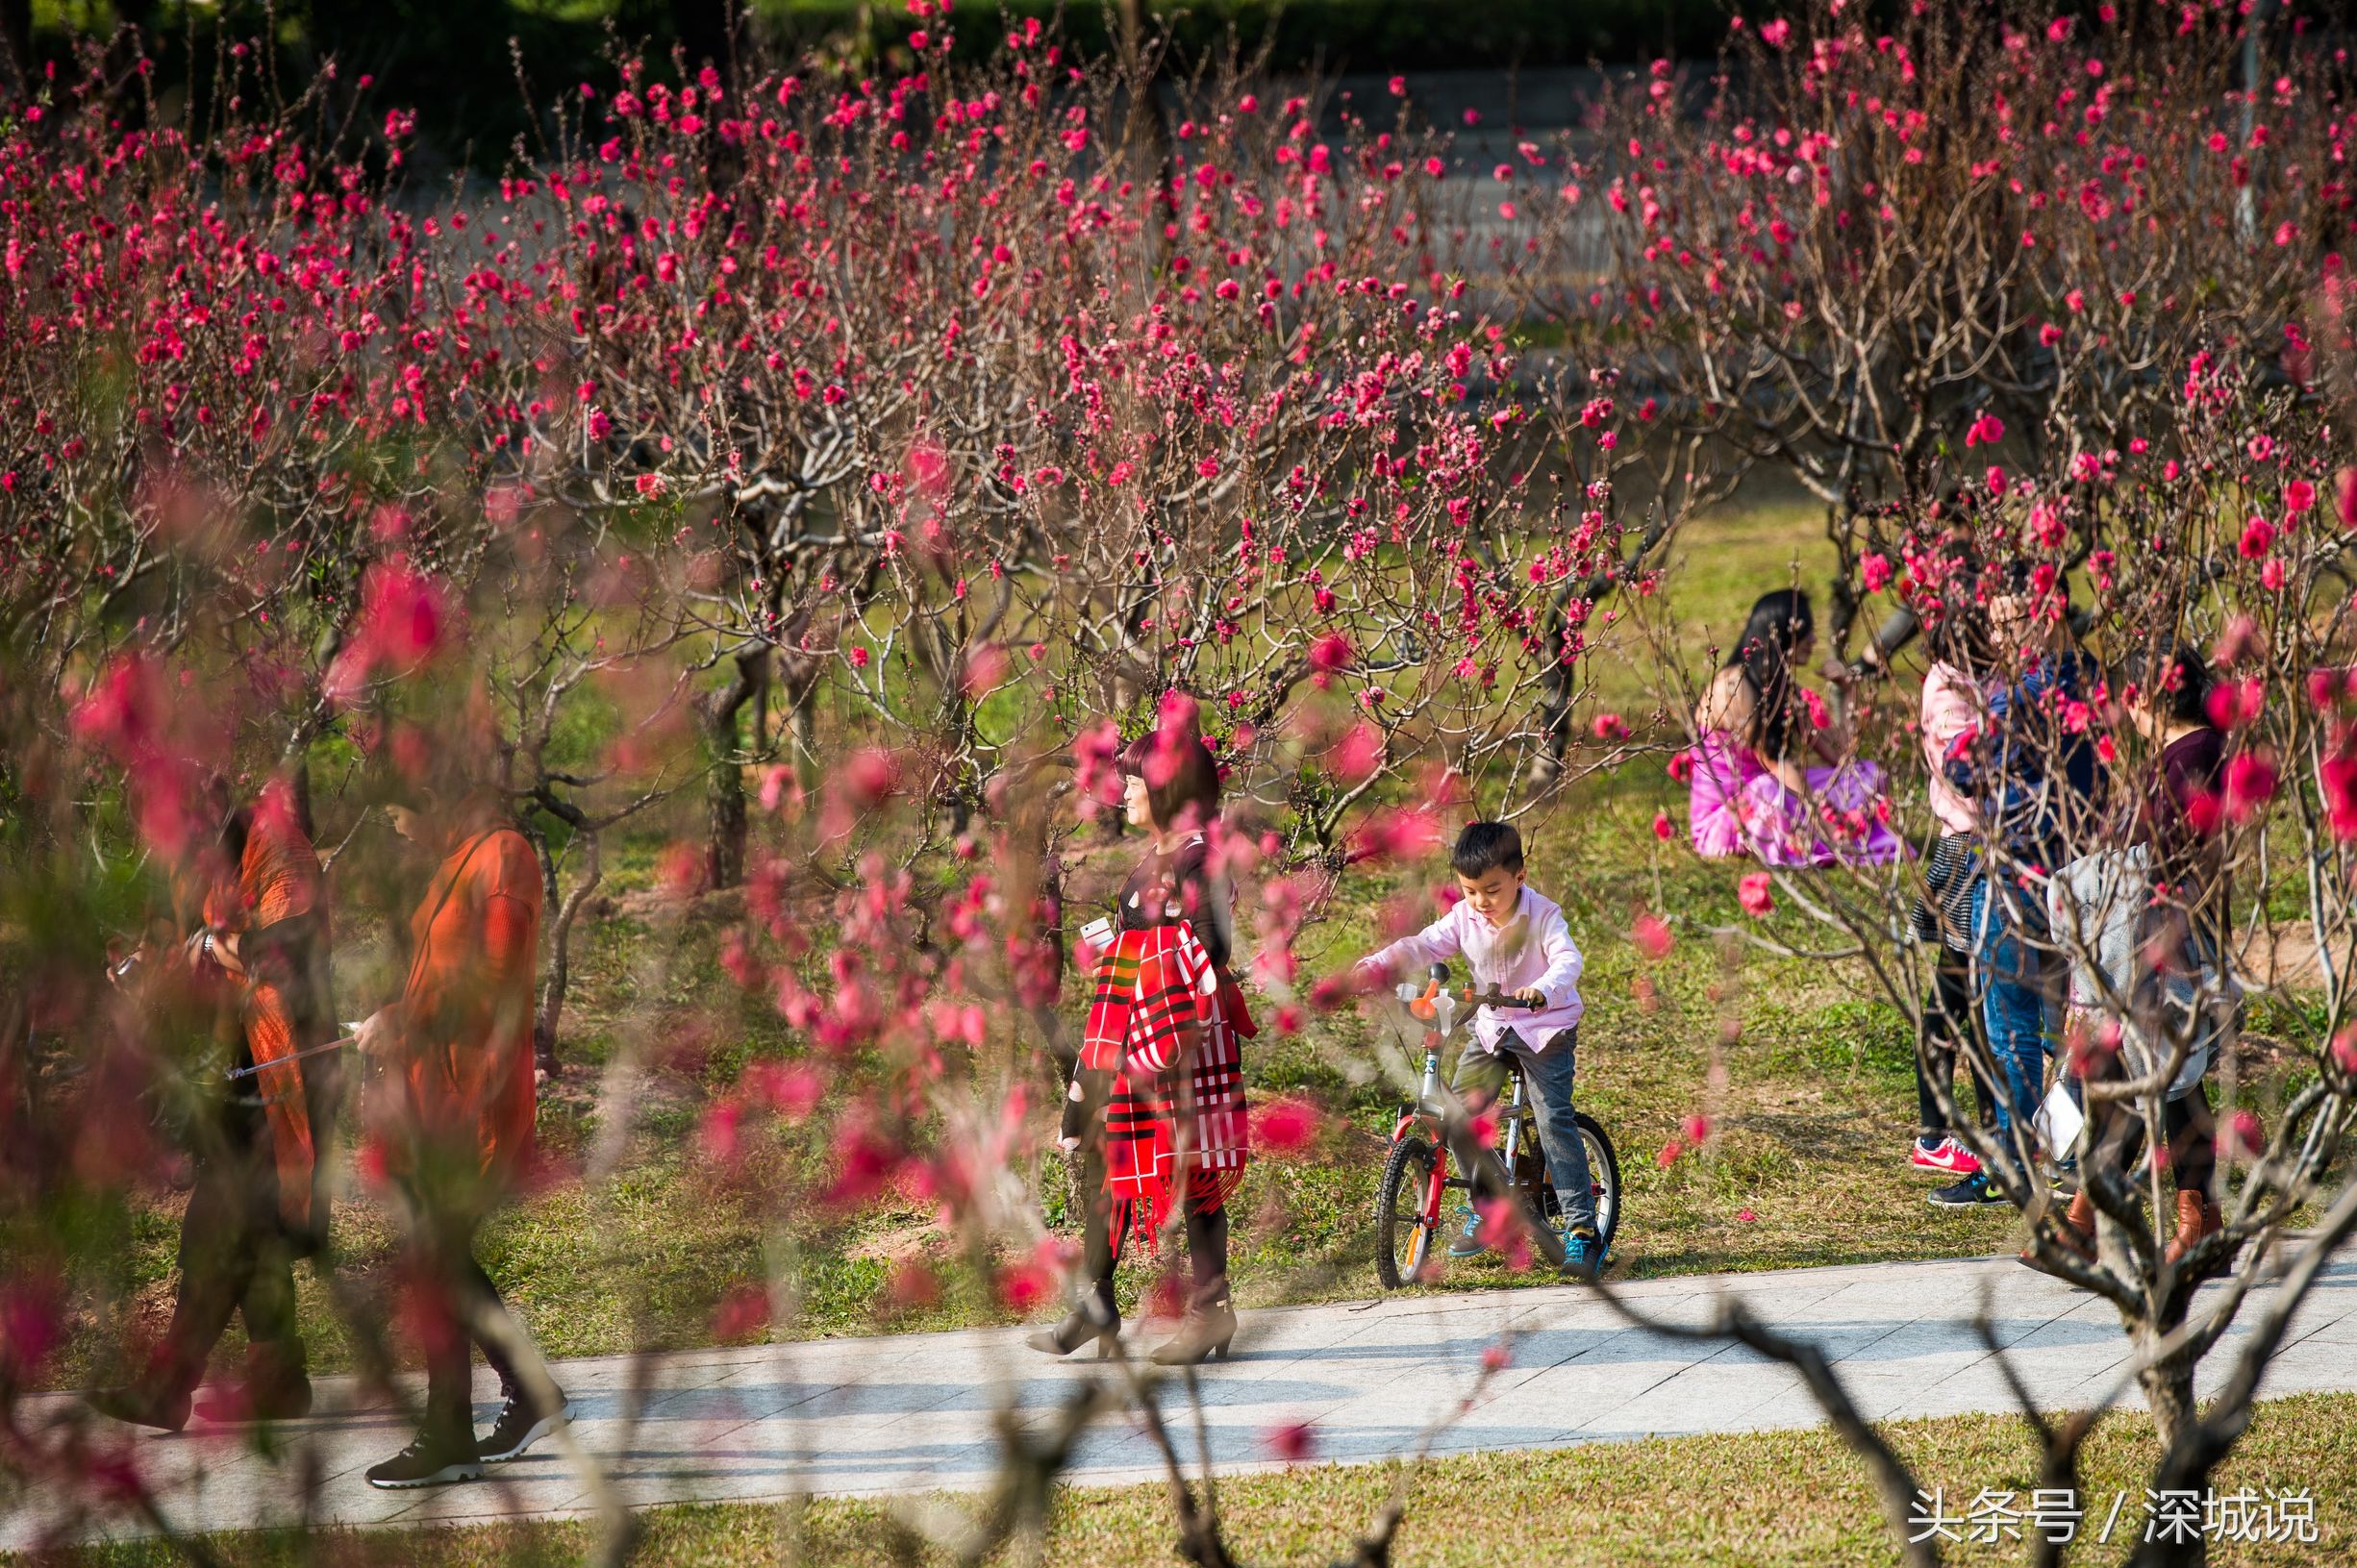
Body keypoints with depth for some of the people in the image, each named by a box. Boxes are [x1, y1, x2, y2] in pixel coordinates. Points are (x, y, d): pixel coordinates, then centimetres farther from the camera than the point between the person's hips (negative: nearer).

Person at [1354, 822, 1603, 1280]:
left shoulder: (1542, 916, -18)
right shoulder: (1464, 918, -5)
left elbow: (1567, 960, -30)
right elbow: (1423, 947, -7)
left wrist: (1543, 989, -52)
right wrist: (1375, 966, -24)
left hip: (1546, 1028, -5)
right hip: (1492, 1029, 5)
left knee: (1554, 1121, -16)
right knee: (1456, 1113, -7)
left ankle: (1582, 1228, -11)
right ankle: (1486, 1205, 14)